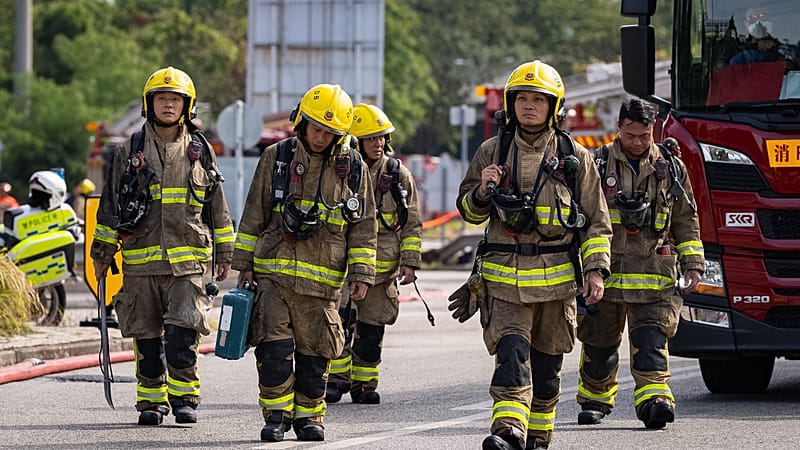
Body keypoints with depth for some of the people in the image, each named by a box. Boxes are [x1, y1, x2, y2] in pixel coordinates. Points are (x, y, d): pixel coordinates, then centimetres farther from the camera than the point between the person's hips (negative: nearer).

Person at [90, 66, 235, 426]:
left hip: (189, 261, -1)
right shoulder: (128, 153, 8)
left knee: (182, 334, -13)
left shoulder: (200, 153, 9)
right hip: (141, 262, 1)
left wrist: (224, 254, 12)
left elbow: (217, 207, 15)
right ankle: (152, 401, 13)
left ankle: (184, 397, -4)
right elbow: (110, 206, 11)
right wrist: (101, 254, 10)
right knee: (147, 337, 4)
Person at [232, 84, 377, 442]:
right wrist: (244, 264, 6)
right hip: (273, 271, -1)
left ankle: (308, 416, 18)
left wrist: (362, 274, 3)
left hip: (322, 278, 1)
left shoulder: (352, 168, 5)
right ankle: (276, 414, 2)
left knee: (314, 352, 4)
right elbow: (253, 215, 8)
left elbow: (364, 226, 10)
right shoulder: (276, 158, 4)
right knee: (274, 345, -10)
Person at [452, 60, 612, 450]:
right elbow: (468, 211, 14)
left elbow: (596, 221, 8)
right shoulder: (493, 152, 7)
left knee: (547, 361, 9)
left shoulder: (575, 157, 5)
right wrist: (484, 190, -8)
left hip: (556, 277, 1)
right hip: (504, 275, -1)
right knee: (511, 352, -17)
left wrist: (595, 270, -2)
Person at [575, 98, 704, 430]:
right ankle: (595, 399, 26)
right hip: (604, 270, 0)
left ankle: (654, 398, -21)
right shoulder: (597, 165, 5)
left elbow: (686, 220, 15)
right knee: (599, 341, 8)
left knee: (650, 339, -12)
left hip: (654, 273, 0)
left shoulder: (671, 168, 10)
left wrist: (692, 264, 8)